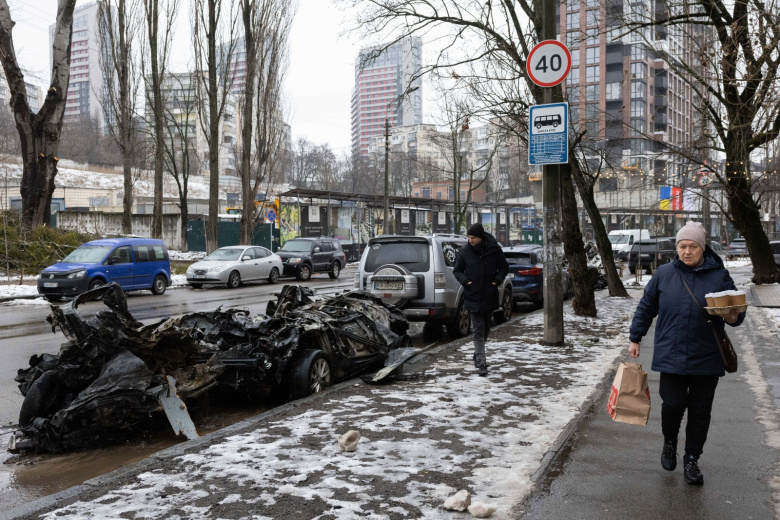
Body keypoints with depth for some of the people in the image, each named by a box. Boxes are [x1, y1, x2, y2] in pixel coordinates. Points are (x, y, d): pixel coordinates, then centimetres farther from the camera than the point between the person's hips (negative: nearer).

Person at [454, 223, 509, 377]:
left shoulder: (494, 250, -4)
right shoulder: (464, 251, -5)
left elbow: (504, 267, 9)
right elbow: (457, 271, 6)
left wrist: (497, 280, -7)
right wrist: (465, 281, -12)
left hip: (490, 296, 2)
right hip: (473, 297, -2)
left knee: (486, 328, 17)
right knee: (478, 330, -6)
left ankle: (478, 356, 38)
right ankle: (481, 363, -7)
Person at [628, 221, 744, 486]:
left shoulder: (719, 275, 0)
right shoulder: (664, 274, 2)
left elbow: (736, 311, 5)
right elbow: (646, 308, 9)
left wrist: (732, 316, -18)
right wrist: (635, 338, 9)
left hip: (707, 358, 0)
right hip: (671, 355, 0)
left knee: (700, 411, 7)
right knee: (673, 404, -4)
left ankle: (692, 460, 24)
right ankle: (669, 443, 26)